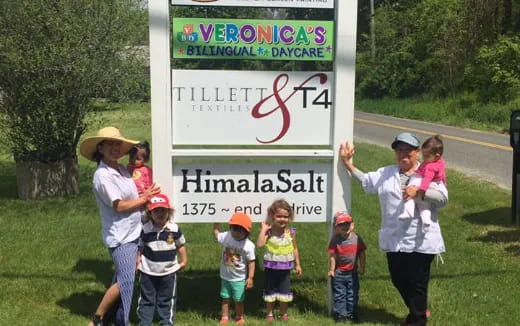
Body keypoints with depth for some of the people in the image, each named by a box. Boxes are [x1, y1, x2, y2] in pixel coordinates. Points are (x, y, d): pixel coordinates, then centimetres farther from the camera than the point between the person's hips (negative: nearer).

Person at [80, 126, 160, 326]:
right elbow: (119, 206, -18)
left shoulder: (122, 170, 9)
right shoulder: (102, 175, -16)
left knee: (121, 281, 15)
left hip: (134, 233, 8)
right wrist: (144, 199, -7)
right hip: (120, 236, -8)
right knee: (124, 282, -7)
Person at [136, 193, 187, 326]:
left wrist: (183, 261, 7)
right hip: (148, 272, 0)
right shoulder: (145, 230, -8)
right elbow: (140, 248, 2)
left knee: (166, 300, 12)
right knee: (146, 299, 12)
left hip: (168, 272, 0)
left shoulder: (175, 229, -7)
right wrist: (137, 262, -3)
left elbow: (181, 245, 6)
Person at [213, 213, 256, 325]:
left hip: (239, 279, -3)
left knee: (238, 300, 9)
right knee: (225, 298, 13)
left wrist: (250, 277, -15)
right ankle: (224, 317, 27)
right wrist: (216, 222, 3)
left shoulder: (248, 245, -19)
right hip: (225, 276, 3)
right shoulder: (226, 237, -9)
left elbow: (251, 262, -13)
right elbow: (216, 234, 12)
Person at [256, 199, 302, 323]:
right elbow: (259, 244, -29)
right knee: (270, 290, 12)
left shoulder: (291, 232, -7)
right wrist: (263, 229, -26)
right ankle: (269, 313, 27)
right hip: (271, 267, -1)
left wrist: (297, 264, 7)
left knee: (284, 291, 11)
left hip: (285, 268, 1)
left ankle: (284, 313, 29)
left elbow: (295, 249, 5)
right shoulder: (269, 232, -14)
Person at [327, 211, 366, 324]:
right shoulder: (335, 240, -11)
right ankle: (341, 315, 15)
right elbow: (332, 256, -9)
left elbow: (362, 253, 2)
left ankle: (352, 314, 22)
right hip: (339, 273, -2)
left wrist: (362, 267, 2)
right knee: (339, 295, 6)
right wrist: (331, 270, -8)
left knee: (352, 295, 11)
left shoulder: (356, 238, -5)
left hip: (352, 272, 2)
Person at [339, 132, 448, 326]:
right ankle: (420, 310, 39)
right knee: (398, 280, 15)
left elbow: (443, 198, -12)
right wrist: (347, 163, 9)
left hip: (421, 242, -5)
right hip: (394, 240, 5)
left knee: (417, 283, 3)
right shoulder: (386, 173, 14)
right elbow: (365, 181, 13)